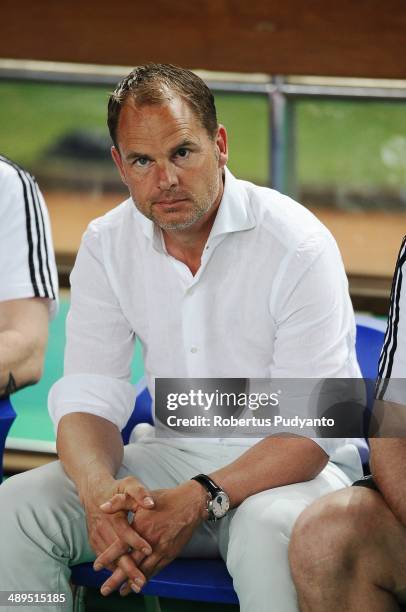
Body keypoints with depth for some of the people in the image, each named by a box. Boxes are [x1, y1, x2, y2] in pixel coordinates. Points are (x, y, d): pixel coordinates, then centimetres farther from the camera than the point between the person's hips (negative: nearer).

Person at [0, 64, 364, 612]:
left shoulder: (298, 245, -16)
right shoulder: (106, 245, 1)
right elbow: (88, 398, -4)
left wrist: (200, 499, -34)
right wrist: (99, 488, -29)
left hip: (287, 465, -5)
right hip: (174, 457, 5)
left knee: (272, 527, -40)